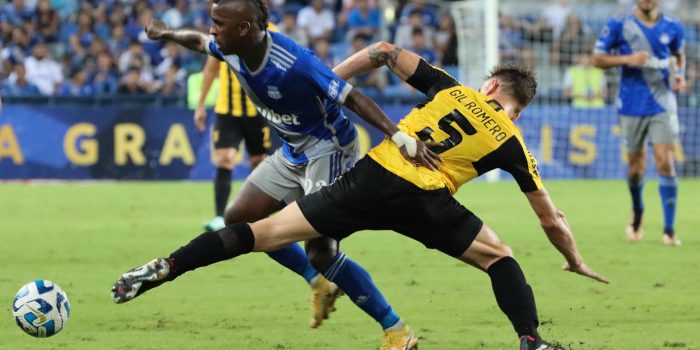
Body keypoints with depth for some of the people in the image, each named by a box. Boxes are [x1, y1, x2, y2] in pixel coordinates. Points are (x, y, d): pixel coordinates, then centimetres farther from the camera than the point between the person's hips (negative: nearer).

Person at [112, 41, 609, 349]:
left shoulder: (450, 89, 20)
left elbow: (386, 53, 14)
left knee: (269, 231, 2)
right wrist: (575, 262, 39)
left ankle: (163, 270, -5)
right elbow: (551, 219, 23)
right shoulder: (511, 143, 17)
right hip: (423, 202, -1)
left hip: (371, 177, 2)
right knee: (499, 257, 20)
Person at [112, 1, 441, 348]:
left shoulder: (294, 63, -33)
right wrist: (166, 33, 31)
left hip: (328, 150, -9)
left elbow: (352, 97, -32)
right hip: (292, 152, 9)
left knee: (320, 252, -16)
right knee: (238, 218, 11)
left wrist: (400, 137, -38)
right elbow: (199, 41, 15)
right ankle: (320, 283, 25)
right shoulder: (232, 50, -9)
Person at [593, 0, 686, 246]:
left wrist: (680, 74, 0)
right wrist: (628, 59, -17)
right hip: (632, 106, 0)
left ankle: (669, 230, -8)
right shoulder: (619, 26, -3)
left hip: (663, 105, 0)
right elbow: (597, 59, -1)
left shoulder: (672, 28, 3)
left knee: (665, 162, -11)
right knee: (636, 165, 8)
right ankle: (637, 211, 39)